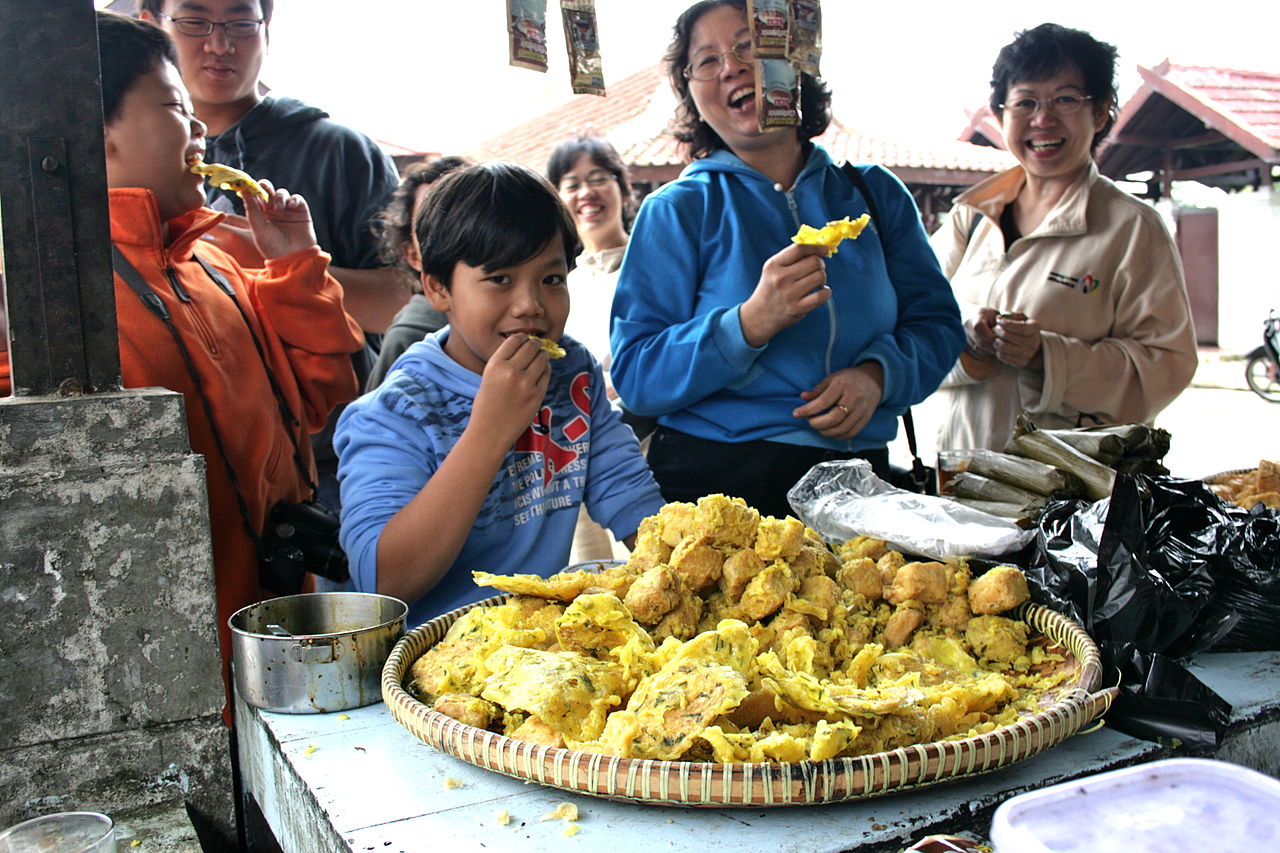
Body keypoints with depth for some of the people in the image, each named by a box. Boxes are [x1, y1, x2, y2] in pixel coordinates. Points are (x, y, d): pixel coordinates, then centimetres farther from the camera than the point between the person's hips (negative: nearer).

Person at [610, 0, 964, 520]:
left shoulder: (876, 194, 8)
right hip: (716, 478, -3)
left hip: (857, 478, 3)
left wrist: (878, 374, -13)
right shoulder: (677, 211, -2)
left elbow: (937, 324, 9)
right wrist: (752, 325, -24)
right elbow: (635, 379, -9)